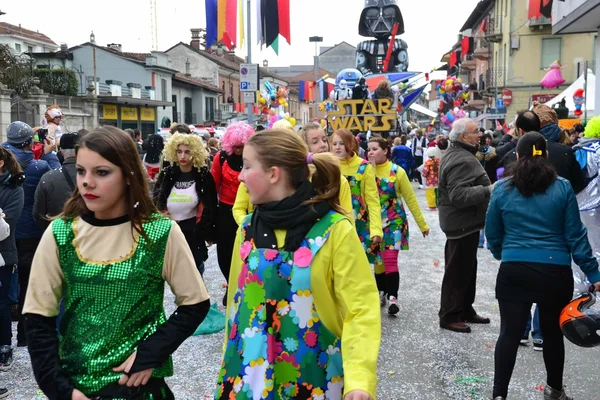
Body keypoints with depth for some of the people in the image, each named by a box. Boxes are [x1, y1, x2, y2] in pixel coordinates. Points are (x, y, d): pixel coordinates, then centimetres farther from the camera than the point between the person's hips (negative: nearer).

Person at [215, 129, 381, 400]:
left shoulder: (334, 230, -15)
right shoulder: (248, 228, 1)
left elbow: (361, 308, -15)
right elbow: (237, 298, 9)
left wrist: (359, 377, -24)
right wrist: (230, 361, 14)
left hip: (313, 377, -4)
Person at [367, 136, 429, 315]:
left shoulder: (397, 171, -7)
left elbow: (410, 198, -1)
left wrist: (422, 223, 1)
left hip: (393, 222, -2)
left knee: (390, 259, -11)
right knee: (378, 260, 10)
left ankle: (392, 297, -5)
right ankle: (382, 293, 26)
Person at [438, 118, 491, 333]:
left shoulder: (455, 154, 14)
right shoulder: (462, 160, -22)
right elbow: (459, 195, -32)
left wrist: (486, 189, 27)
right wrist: (488, 191, -31)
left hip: (461, 220, 11)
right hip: (463, 222, -11)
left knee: (466, 268, 18)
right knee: (458, 270, -3)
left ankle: (465, 310, 29)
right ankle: (450, 316, 7)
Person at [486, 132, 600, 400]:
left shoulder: (502, 189, 0)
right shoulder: (562, 188, -3)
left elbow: (492, 234, 7)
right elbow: (575, 236, -3)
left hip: (514, 271, 0)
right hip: (555, 272, 0)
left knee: (510, 333, 2)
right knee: (552, 332, 16)